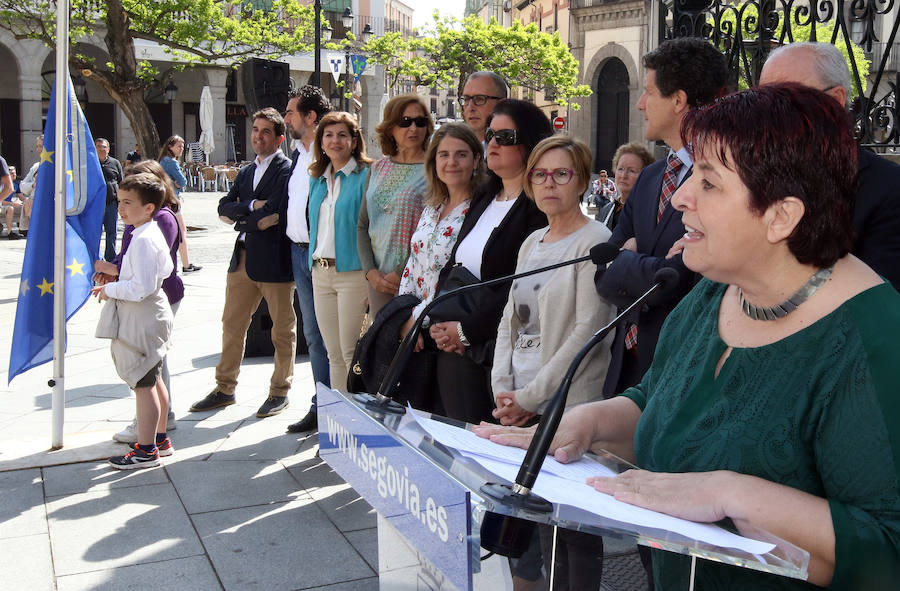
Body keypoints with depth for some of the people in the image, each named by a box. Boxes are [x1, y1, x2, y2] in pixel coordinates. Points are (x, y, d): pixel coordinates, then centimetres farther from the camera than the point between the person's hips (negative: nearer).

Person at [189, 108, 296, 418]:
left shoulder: (286, 169, -8)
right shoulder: (247, 172, 18)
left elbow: (275, 213, -19)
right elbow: (224, 206, 8)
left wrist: (241, 218, -5)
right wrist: (251, 205, -10)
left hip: (274, 259, -8)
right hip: (243, 258, 8)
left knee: (282, 328, 5)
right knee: (232, 323, 12)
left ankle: (280, 391, 17)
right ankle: (225, 388, 23)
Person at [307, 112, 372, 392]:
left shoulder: (365, 176, -6)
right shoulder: (317, 179, 15)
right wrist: (315, 265, 17)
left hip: (352, 272, -7)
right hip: (320, 273, 7)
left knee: (351, 353, -6)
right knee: (334, 354, 11)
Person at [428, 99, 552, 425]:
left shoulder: (539, 206, -11)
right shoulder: (483, 198, 16)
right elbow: (450, 267, 15)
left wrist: (466, 330, -14)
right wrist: (440, 323, -1)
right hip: (455, 350, 8)